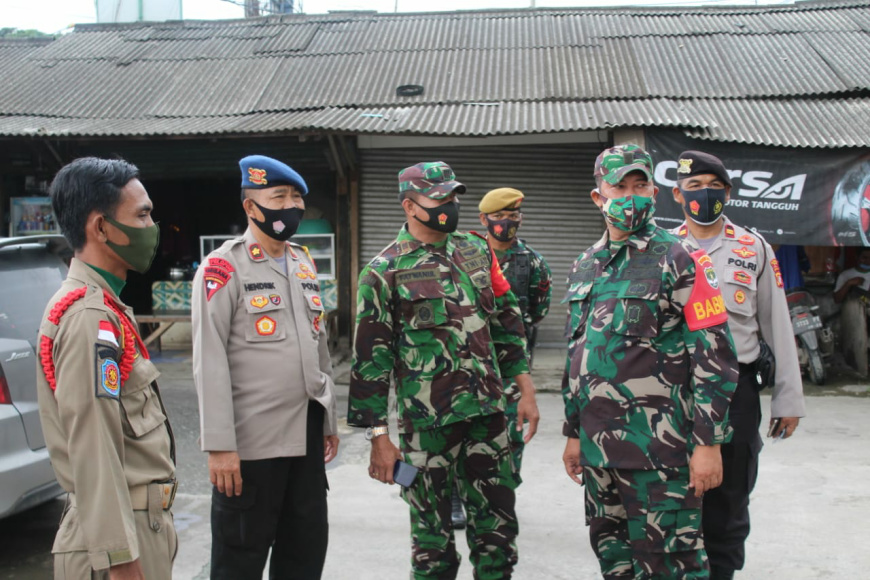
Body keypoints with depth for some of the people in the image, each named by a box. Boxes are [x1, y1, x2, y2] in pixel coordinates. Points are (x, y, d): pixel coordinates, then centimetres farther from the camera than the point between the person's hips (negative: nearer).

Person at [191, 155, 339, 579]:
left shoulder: (304, 264, 13)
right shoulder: (223, 268, -8)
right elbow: (210, 363, -14)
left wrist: (328, 420, 16)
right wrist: (219, 445, -18)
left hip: (307, 435, 6)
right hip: (251, 440, -6)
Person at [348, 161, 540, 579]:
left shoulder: (477, 252, 8)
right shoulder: (385, 271, -6)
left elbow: (506, 322, 14)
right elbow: (371, 357, -7)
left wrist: (525, 390, 11)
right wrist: (379, 436, -9)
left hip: (487, 411, 4)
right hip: (426, 422, -4)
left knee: (497, 528, 13)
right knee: (433, 540, 10)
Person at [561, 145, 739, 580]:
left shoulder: (679, 261, -7)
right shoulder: (584, 268, 13)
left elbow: (716, 355, -11)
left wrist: (708, 443, -15)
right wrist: (573, 433, 17)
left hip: (660, 445, -6)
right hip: (600, 444, 7)